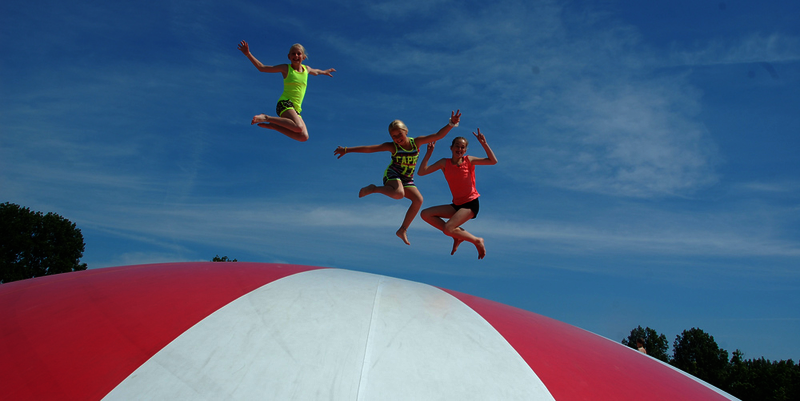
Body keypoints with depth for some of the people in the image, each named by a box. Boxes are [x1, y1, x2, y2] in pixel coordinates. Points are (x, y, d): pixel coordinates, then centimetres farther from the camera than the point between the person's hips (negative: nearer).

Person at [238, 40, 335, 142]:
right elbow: (262, 67, 5)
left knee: (304, 137, -15)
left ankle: (272, 126, 1)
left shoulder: (306, 69, 18)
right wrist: (248, 54, -4)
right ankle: (266, 118, -18)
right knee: (298, 127, -34)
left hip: (296, 109, 6)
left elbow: (315, 72, 44)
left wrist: (324, 72, 59)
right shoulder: (286, 68, 3)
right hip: (285, 103, -6)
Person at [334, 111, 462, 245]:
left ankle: (403, 230, -5)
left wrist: (451, 124, -18)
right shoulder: (392, 147, -9)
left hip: (407, 180, 5)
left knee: (418, 200, -17)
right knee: (399, 193, -36)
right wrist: (347, 150, -9)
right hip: (392, 175, -4)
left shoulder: (416, 142, -2)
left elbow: (438, 135, -6)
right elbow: (368, 148, -9)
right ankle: (373, 189, -10)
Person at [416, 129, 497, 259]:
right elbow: (421, 172, -6)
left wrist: (484, 143, -16)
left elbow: (493, 161, -9)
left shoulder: (468, 160, -3)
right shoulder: (445, 163, 2)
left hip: (471, 204, -5)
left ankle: (477, 241, -2)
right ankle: (458, 235, -1)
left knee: (447, 228, -24)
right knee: (425, 214, -4)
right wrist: (429, 153, -12)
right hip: (457, 205, 5)